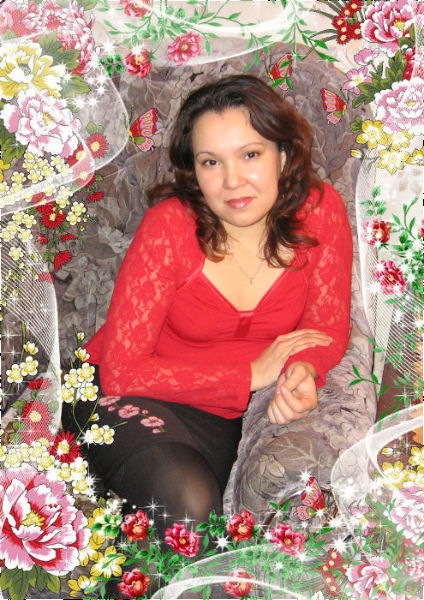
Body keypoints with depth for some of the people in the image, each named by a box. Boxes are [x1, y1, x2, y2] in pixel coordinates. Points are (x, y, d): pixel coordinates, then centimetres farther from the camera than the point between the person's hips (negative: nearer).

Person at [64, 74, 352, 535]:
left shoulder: (319, 210, -12)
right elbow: (121, 371, -19)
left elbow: (328, 326, -2)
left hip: (242, 410, 4)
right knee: (190, 505, -29)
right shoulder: (171, 226, -21)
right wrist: (251, 373, -21)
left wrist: (304, 371, -27)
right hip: (139, 397, -3)